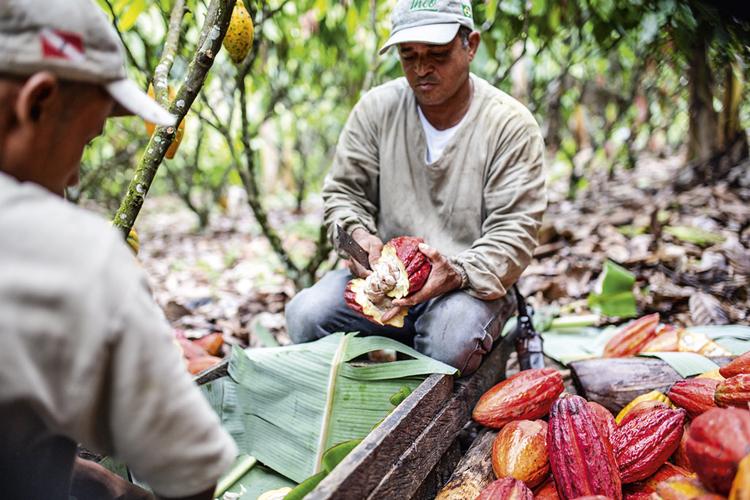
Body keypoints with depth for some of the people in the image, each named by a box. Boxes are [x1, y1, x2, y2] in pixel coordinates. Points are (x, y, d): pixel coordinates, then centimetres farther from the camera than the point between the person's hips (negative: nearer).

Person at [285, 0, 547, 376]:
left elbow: (514, 233, -10)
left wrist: (457, 274, -28)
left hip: (471, 282, -2)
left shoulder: (511, 125, -6)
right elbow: (343, 192, 8)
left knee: (450, 339, -34)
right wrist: (359, 236, -15)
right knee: (305, 316, -22)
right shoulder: (376, 108, 1)